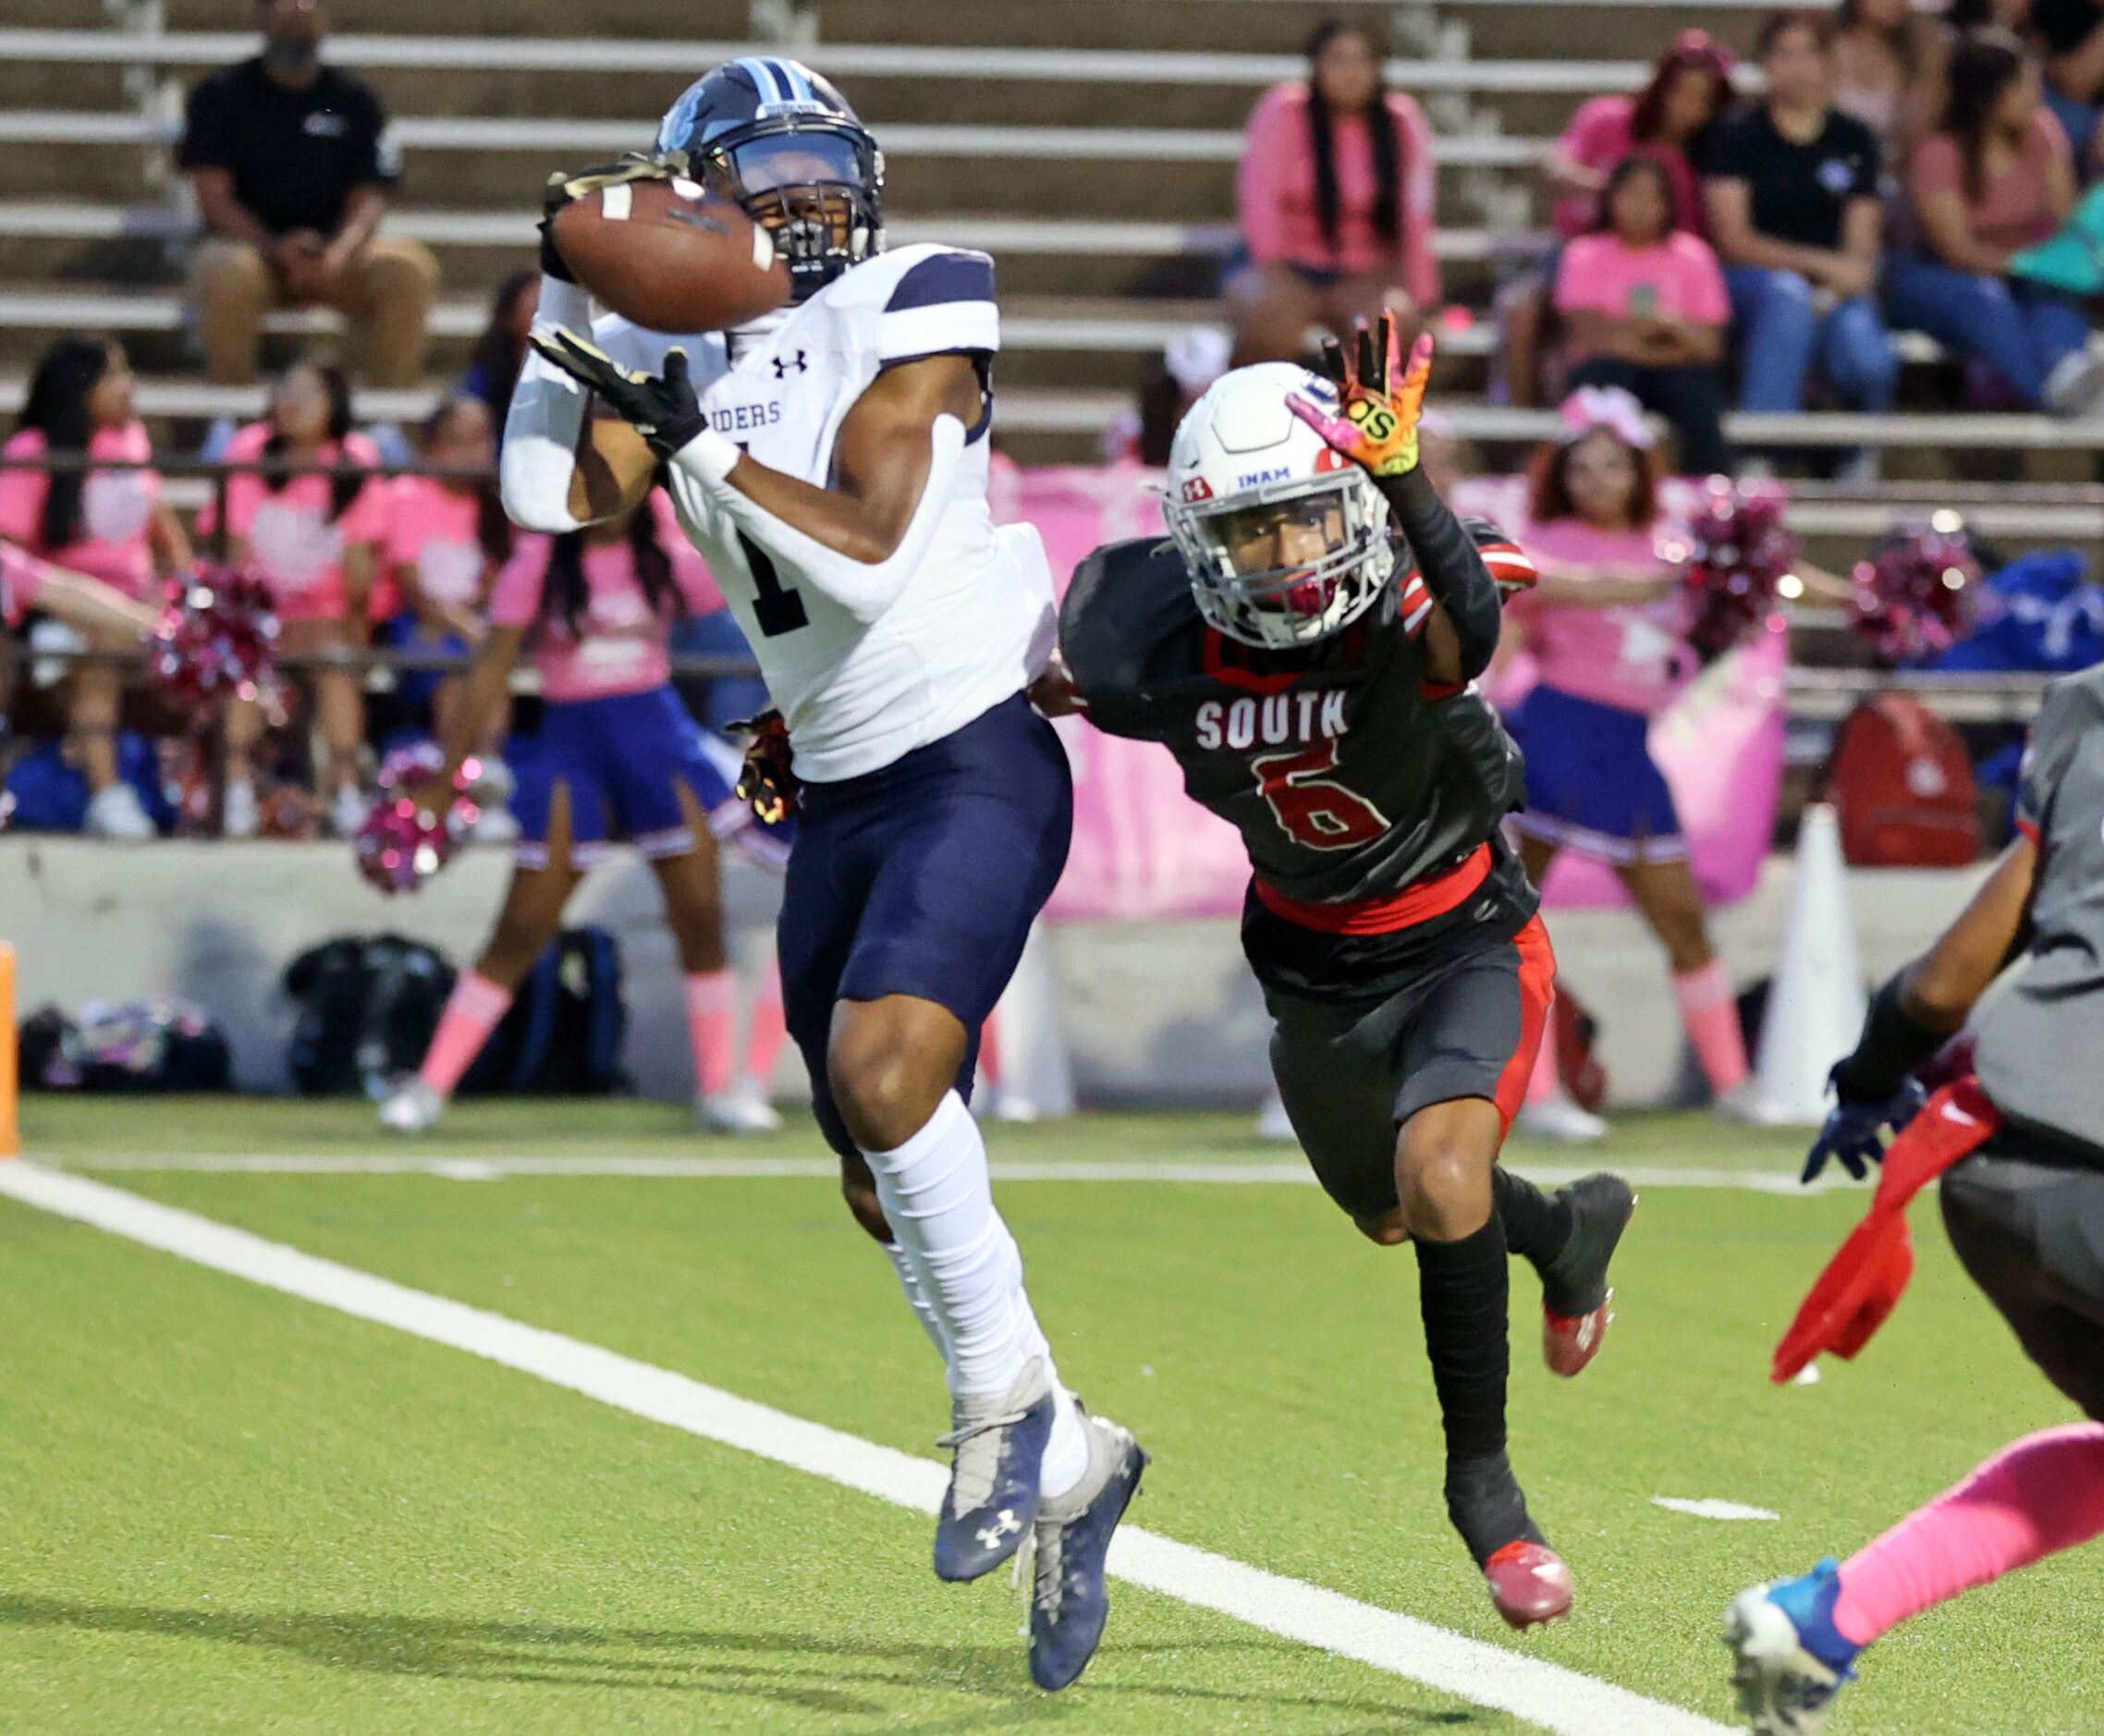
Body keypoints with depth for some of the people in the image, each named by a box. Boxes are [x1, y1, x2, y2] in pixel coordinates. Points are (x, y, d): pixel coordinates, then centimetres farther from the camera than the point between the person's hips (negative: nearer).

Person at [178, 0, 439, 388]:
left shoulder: (354, 99, 10)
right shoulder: (221, 95, 4)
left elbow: (368, 198, 2)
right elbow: (213, 195, -5)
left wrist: (336, 256, -20)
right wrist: (276, 249, -22)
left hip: (337, 254, 2)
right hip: (251, 245, -2)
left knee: (411, 268, -27)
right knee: (228, 277, -38)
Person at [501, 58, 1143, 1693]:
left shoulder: (914, 317, -9)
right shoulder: (679, 351, 8)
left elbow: (869, 557, -18)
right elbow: (549, 498, -6)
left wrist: (697, 441, -21)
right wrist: (567, 293, -6)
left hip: (975, 767, -7)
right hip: (838, 799, 7)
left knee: (884, 1080, -27)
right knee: (893, 1188, 8)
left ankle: (1006, 1406, -10)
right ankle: (1063, 1462, 23)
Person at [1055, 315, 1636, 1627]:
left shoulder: (1405, 619, -32)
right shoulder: (1164, 651, -23)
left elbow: (1465, 620, -58)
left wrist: (1407, 479, -76)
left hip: (1465, 943, -5)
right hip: (1315, 967, 5)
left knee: (1440, 1173, -28)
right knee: (1395, 1219, 23)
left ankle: (1482, 1474, -7)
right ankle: (1571, 1228, 57)